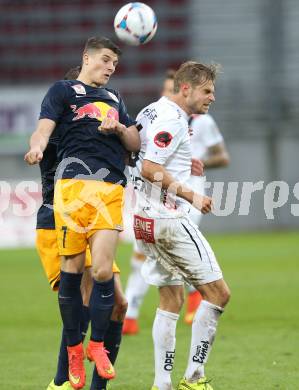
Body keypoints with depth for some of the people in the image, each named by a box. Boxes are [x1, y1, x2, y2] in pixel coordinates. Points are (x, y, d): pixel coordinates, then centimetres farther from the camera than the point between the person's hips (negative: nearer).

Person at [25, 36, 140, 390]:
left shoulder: (114, 99, 29)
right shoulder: (63, 90, 12)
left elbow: (135, 145, 27)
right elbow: (44, 128, -3)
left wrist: (119, 129, 4)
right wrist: (37, 147, -26)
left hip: (111, 190, 4)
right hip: (73, 185, -4)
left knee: (103, 270, -8)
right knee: (71, 270, -3)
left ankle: (97, 344, 7)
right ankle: (74, 348, 10)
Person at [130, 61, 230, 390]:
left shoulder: (151, 112, 16)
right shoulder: (172, 118, -14)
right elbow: (150, 169, -21)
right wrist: (191, 196, -17)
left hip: (145, 220, 10)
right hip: (169, 218, -10)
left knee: (171, 300, 13)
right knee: (217, 292, -5)